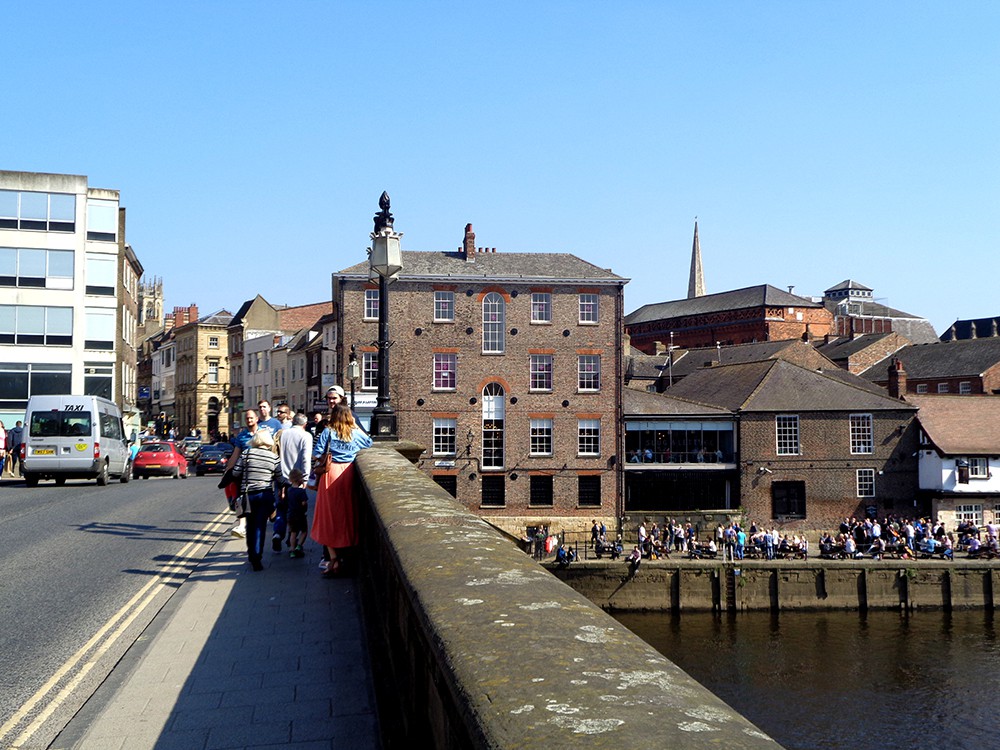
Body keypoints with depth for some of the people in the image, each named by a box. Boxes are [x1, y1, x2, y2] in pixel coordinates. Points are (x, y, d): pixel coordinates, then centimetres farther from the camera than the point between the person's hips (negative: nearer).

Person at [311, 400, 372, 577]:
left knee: (329, 515, 4)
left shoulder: (328, 432, -3)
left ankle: (333, 559, -1)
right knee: (347, 514, 11)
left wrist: (321, 460, 15)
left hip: (331, 472, -3)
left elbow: (316, 456, -7)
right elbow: (369, 443, 24)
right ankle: (345, 556, 15)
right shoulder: (356, 433, 5)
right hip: (348, 473, 3)